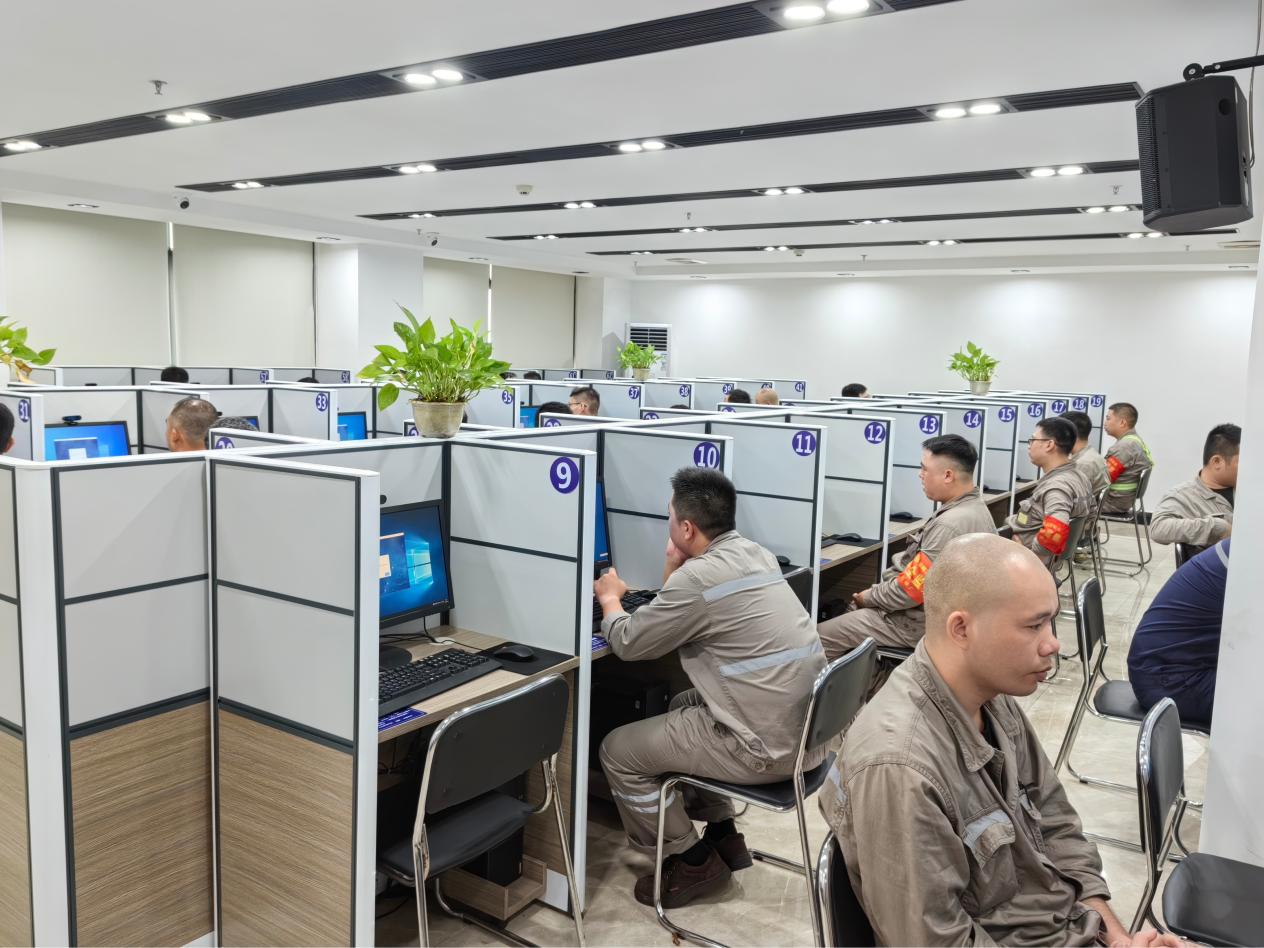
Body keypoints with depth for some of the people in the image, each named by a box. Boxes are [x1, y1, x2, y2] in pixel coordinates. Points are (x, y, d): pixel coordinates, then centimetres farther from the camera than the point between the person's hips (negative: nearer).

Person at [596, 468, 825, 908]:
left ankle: (691, 861, 18)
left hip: (769, 747, -9)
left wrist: (609, 599, 11)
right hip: (806, 729, 9)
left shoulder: (699, 576, -20)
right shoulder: (757, 554, 7)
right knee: (683, 707, 31)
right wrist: (675, 567, 11)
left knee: (617, 751, 4)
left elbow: (627, 643, -7)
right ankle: (722, 834, 34)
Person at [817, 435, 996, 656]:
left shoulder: (949, 525, -28)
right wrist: (878, 590, 8)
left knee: (820, 638, -7)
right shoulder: (975, 506, 5)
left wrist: (869, 597, -7)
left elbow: (911, 589, -25)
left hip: (921, 622, -10)